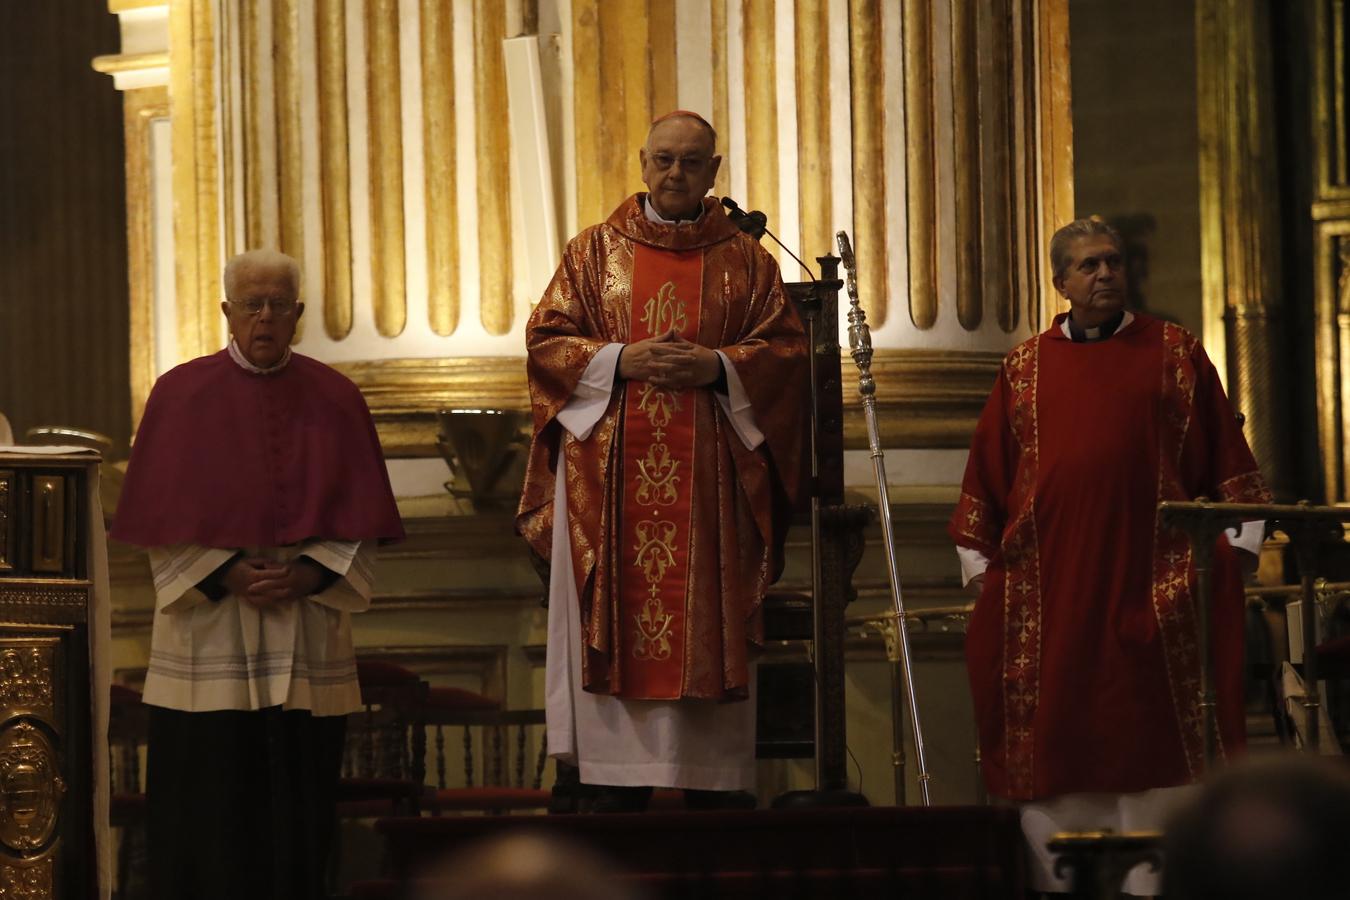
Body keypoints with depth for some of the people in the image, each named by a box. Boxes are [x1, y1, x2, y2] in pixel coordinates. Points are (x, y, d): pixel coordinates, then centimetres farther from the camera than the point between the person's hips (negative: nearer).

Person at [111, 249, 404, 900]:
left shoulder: (334, 400, 5)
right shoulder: (182, 395, 1)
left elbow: (359, 523, 5)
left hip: (308, 639, 1)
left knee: (296, 798, 2)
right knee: (211, 804, -2)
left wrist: (310, 575, -11)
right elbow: (162, 522, 0)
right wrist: (226, 575, -13)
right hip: (209, 644, -1)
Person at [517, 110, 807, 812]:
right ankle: (619, 802, -2)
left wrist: (718, 367, -12)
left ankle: (706, 789, 1)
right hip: (612, 477, 0)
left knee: (706, 626, -2)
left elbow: (787, 350, 4)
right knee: (615, 629, -3)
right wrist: (619, 360, -11)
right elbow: (545, 340, 4)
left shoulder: (745, 261, 11)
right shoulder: (594, 252, 10)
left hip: (709, 479, 0)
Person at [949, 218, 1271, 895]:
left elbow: (1224, 452, 7)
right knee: (1055, 735, 2)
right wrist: (977, 556, 8)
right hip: (1048, 581, 1)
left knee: (1151, 734, -1)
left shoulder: (1177, 354, 8)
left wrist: (1241, 535, 0)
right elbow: (989, 468, 12)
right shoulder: (1025, 367, 11)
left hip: (1152, 578, -1)